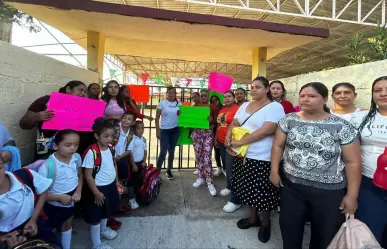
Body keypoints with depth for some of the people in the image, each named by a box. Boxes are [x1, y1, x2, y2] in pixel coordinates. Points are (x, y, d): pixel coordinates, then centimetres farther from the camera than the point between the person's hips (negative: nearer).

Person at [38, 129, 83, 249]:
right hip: (54, 206, -5)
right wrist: (60, 197, -28)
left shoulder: (77, 158, -14)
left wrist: (78, 191, -12)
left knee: (67, 225, 29)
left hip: (71, 202, 6)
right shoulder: (47, 166, -30)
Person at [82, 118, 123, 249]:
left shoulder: (111, 149, -5)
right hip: (99, 188, -7)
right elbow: (88, 175, -21)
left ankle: (103, 229, 55)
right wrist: (96, 193, -18)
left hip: (111, 185, 7)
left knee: (106, 211, 29)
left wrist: (117, 181, 14)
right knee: (95, 216, 12)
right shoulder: (91, 152, -26)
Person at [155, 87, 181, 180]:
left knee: (171, 151, 11)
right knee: (163, 152, -6)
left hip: (175, 130, 3)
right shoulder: (162, 103, -2)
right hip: (164, 130, -3)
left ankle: (169, 171, 26)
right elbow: (157, 118, -2)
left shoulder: (179, 103, 5)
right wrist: (157, 131, -6)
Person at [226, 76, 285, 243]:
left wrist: (240, 141, -21)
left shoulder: (275, 107, -11)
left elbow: (266, 130, -22)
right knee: (248, 189, 18)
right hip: (242, 156, 7)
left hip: (262, 158, -6)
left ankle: (265, 223, 32)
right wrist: (229, 137, -8)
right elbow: (234, 123, 13)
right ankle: (253, 218, 39)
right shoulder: (245, 105, 12)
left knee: (262, 193, 7)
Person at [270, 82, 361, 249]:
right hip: (291, 185, 2)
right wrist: (274, 171, -2)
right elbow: (278, 146, 4)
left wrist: (352, 195, -6)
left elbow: (353, 162, -6)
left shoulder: (342, 127, -9)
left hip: (329, 192, -1)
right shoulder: (289, 120, -2)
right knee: (289, 230, 15)